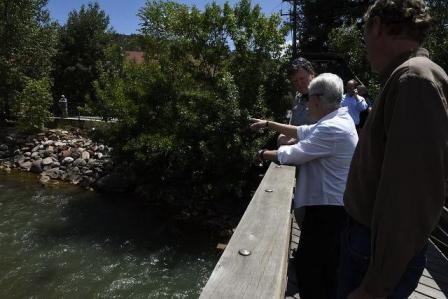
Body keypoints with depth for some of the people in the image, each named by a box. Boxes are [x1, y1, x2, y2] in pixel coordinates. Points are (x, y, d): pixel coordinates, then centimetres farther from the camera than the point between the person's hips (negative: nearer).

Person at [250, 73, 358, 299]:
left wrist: (264, 154, -1)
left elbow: (293, 155, -19)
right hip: (334, 205, 10)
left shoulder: (331, 129, -24)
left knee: (307, 264, 3)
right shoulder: (337, 119, 11)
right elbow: (302, 132, 19)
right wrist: (268, 124, 20)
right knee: (328, 267, 20)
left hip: (328, 208, -10)